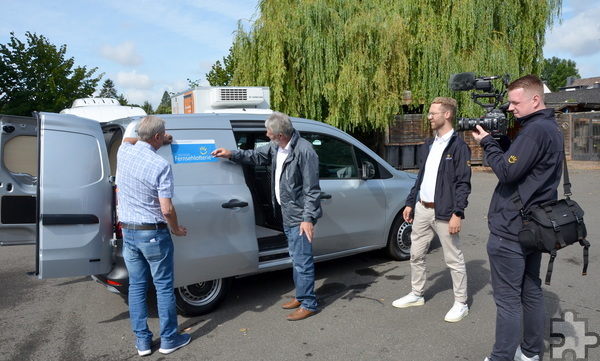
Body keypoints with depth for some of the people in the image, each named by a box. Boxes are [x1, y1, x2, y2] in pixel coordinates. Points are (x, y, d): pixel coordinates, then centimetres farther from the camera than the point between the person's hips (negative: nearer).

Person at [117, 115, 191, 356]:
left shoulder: (124, 152, -1)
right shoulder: (160, 165, -19)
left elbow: (128, 140, 28)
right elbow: (166, 209, -20)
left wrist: (159, 141, 27)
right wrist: (176, 229, -3)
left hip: (128, 232, 6)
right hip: (153, 234, -6)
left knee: (136, 286, 13)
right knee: (164, 287, 7)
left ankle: (142, 341, 22)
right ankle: (169, 339, 18)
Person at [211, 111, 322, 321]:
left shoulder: (304, 151, -22)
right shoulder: (276, 148, 4)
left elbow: (311, 189, -22)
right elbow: (256, 155, 22)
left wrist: (308, 218, -23)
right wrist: (232, 155, 11)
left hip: (300, 216, -9)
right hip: (287, 213, 9)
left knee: (302, 260, -2)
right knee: (296, 258, 19)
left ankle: (308, 304, 13)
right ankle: (301, 296, 34)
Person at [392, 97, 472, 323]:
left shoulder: (459, 147, -10)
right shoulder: (428, 146, 13)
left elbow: (463, 183, -15)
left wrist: (457, 213, -20)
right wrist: (410, 203, 15)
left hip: (444, 212, -7)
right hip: (422, 209, 8)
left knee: (454, 259, 5)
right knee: (416, 255, 15)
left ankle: (461, 303, 20)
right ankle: (417, 294, 31)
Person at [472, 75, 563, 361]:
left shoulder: (535, 130, -18)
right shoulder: (551, 129, 14)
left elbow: (507, 171, -21)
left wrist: (487, 143, -8)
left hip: (510, 230, -10)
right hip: (533, 227, 10)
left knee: (508, 299, -2)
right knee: (531, 291, 18)